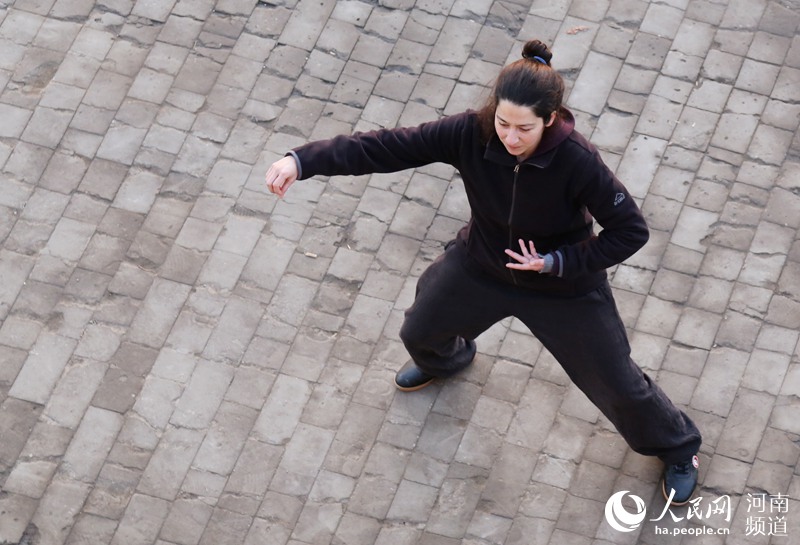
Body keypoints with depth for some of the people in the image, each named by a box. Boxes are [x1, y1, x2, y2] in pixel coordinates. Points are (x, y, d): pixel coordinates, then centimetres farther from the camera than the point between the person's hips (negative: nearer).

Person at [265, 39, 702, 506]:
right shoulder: (470, 134, -29)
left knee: (617, 385, 10)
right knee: (419, 333, 26)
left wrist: (558, 262, -31)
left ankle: (676, 446, 44)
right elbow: (388, 147, -28)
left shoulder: (576, 161, -36)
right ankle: (444, 360, 67)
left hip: (563, 284, -3)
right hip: (481, 266, 4)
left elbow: (631, 231, -25)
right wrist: (302, 161, -37)